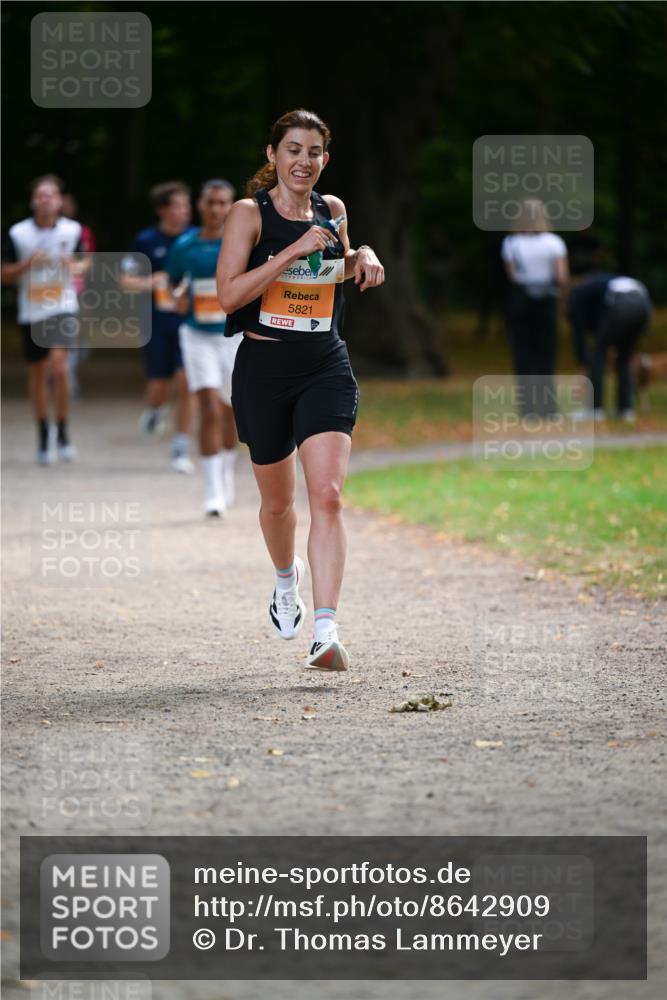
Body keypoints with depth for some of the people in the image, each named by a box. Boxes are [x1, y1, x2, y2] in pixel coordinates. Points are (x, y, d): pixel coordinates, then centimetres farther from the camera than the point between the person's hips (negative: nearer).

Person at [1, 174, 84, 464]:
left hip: (63, 309, -2)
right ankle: (44, 435, 28)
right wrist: (28, 263, -14)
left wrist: (75, 266, -11)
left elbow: (84, 263, 12)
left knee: (58, 365, -20)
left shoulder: (72, 230, -2)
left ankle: (63, 433, -6)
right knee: (37, 373, 11)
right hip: (31, 312, 2)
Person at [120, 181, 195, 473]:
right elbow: (126, 280, 1)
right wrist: (149, 283, -18)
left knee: (185, 383, -10)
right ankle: (154, 412, 42)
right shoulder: (146, 240, -3)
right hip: (157, 325, 0)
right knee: (160, 386, 5)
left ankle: (181, 449, -1)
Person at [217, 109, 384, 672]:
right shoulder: (250, 213, -6)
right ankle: (286, 580, 47)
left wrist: (364, 258, 5)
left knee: (327, 494, -16)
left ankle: (326, 631, -22)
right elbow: (229, 294, -17)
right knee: (278, 499, 14)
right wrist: (295, 250, -20)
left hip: (326, 368, 2)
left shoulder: (332, 210, 7)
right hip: (264, 367, -2)